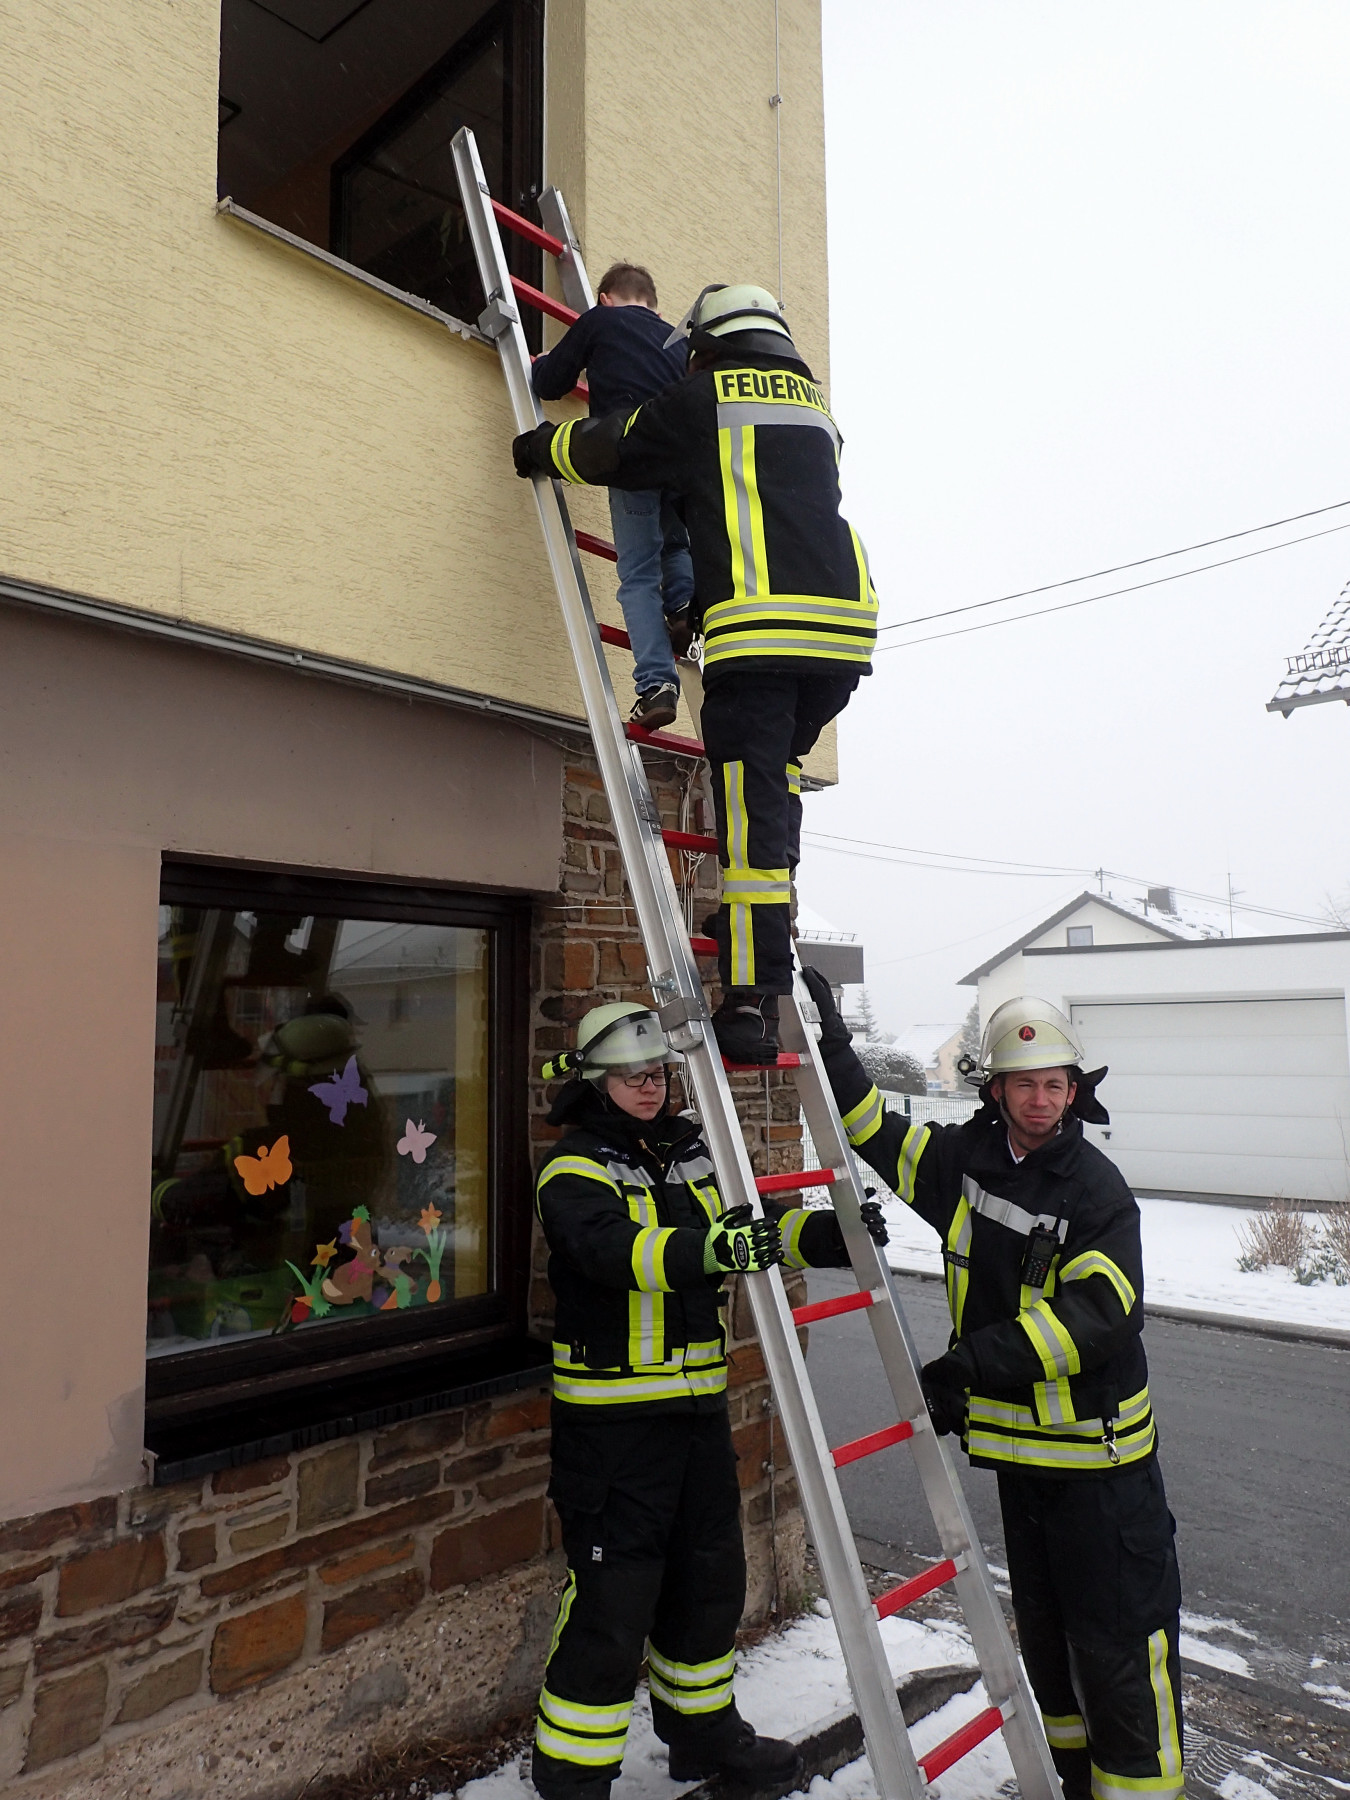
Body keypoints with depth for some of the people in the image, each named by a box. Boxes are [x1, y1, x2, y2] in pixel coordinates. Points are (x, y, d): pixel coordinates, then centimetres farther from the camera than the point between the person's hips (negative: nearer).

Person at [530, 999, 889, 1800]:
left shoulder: (695, 1152, 8)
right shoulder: (574, 1169, -13)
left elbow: (759, 1225, 9)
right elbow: (610, 1247, -31)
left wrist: (831, 1232, -9)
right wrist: (705, 1249, -47)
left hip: (699, 1403, 7)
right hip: (613, 1412, -7)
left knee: (710, 1580, 21)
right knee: (613, 1598, 0)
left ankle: (705, 1731, 42)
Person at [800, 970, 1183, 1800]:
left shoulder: (1098, 1188, -16)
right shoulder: (964, 1159, -1)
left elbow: (1100, 1314, -26)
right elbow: (874, 1132, 10)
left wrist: (979, 1359, -33)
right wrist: (831, 1043, 1)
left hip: (1100, 1452, -5)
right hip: (1018, 1442, 6)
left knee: (1119, 1641, 1)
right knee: (1045, 1635, 21)